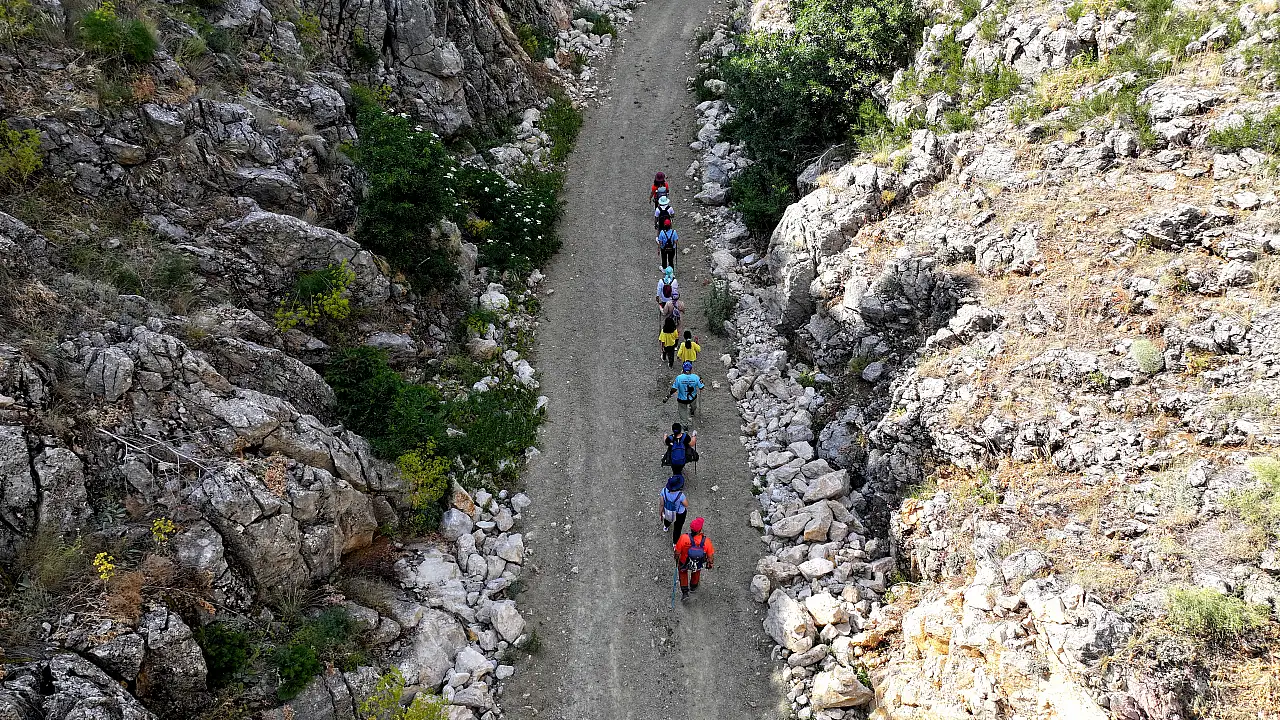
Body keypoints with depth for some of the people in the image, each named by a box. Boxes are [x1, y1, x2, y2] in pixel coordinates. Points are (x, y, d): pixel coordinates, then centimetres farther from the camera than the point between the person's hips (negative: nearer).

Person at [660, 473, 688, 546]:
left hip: (667, 512, 4)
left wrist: (661, 513, 4)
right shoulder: (680, 495, -42)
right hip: (679, 514, -4)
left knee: (668, 518, 40)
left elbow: (662, 504, -14)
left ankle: (665, 527, 74)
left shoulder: (664, 491, -31)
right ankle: (675, 543, 49)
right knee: (677, 528, 26)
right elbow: (686, 505, -21)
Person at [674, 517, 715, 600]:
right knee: (696, 571, 36)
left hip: (684, 563, -1)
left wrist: (676, 559, 4)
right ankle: (693, 586, 61)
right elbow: (710, 555, -17)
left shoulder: (684, 538, -37)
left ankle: (685, 592, 36)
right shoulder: (706, 541, -35)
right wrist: (711, 563, 5)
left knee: (683, 572, 33)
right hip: (699, 564, 1)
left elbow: (677, 551, -19)